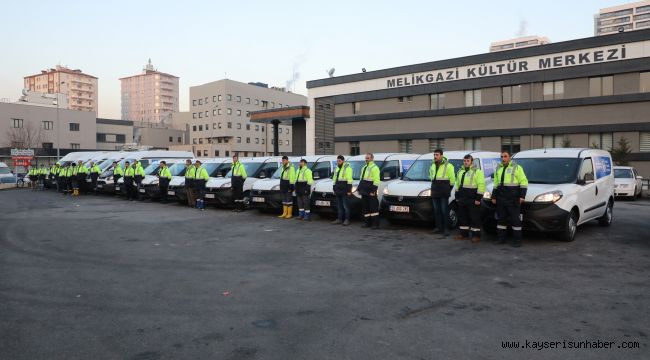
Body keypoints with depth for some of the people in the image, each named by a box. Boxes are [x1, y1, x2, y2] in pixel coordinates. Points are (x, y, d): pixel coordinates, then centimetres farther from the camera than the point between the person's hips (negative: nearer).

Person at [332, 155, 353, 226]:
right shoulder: (337, 168, 19)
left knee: (346, 206, -5)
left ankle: (347, 220, -1)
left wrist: (349, 190, -18)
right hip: (338, 191, 8)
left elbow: (349, 180, -13)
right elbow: (334, 179, 25)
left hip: (345, 192, -8)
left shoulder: (347, 168, -8)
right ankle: (339, 219, 15)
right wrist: (334, 189, 21)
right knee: (339, 206, 10)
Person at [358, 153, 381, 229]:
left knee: (373, 207, -6)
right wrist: (359, 188, 20)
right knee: (365, 208, 9)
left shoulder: (374, 168, -8)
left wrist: (373, 191, -20)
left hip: (370, 192, -9)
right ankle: (368, 223, 17)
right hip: (364, 192, 9)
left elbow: (376, 180, -15)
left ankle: (375, 224, -3)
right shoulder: (364, 167, 21)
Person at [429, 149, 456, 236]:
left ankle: (446, 229, 0)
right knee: (436, 211, 9)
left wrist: (448, 188, 3)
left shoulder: (448, 166, -8)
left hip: (444, 193, -6)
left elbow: (452, 179, -5)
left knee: (444, 211, -4)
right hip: (435, 193, 6)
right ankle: (438, 227, 17)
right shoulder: (433, 166, 13)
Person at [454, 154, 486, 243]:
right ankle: (463, 233, 22)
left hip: (473, 199, -7)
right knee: (462, 217, 12)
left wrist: (478, 198, -18)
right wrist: (457, 196, 18)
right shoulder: (460, 171, 16)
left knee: (475, 218, -3)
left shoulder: (477, 171, -8)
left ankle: (476, 235, 4)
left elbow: (481, 185, -14)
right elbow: (457, 185, 22)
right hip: (462, 199, 7)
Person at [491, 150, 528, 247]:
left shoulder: (516, 167, -1)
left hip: (513, 199, -6)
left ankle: (517, 240, 3)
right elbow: (496, 184, 22)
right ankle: (501, 238, 17)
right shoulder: (498, 169, 17)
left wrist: (522, 196, -11)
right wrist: (494, 196, 17)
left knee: (515, 219, -3)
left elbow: (524, 182, -4)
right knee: (501, 218, 9)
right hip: (501, 199, 6)